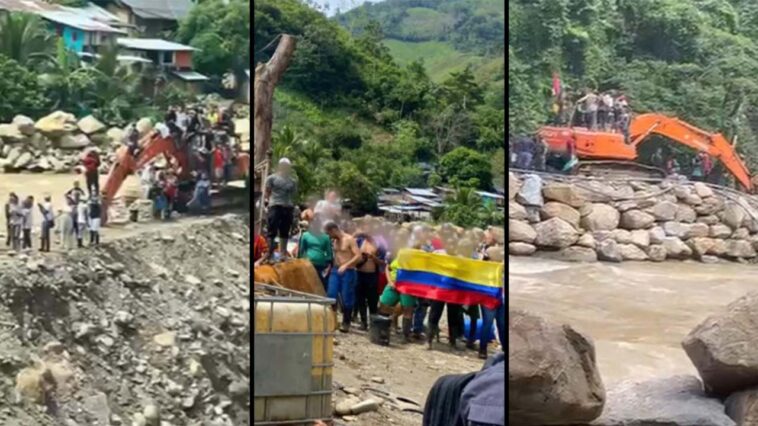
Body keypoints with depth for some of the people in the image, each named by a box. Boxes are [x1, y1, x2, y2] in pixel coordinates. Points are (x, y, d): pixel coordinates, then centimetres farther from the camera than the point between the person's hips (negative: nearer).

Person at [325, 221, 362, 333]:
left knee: (347, 298, 0)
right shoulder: (335, 241, 12)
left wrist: (346, 265, -24)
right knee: (331, 296, -2)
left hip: (347, 272, -6)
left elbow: (358, 256, -16)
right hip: (335, 271, 6)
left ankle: (346, 323, 10)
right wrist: (331, 266, 11)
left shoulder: (349, 239, -10)